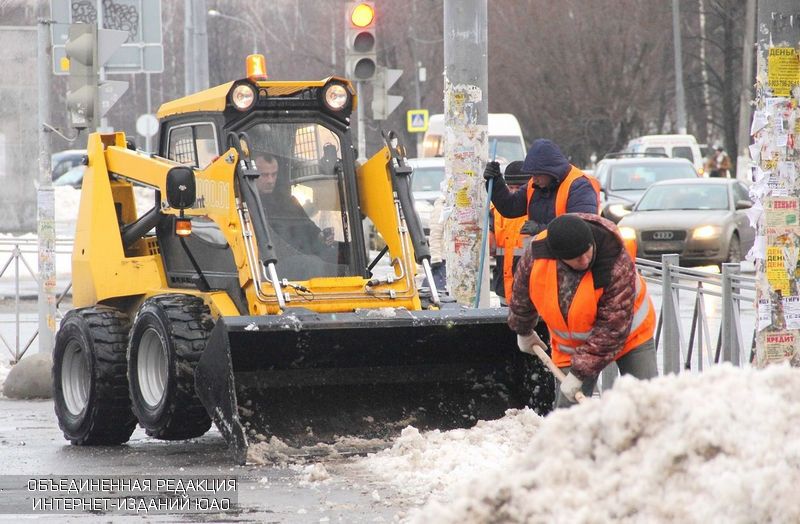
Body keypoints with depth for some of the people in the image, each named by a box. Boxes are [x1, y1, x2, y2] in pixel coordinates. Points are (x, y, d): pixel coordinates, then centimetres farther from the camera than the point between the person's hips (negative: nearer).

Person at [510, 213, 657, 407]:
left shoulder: (618, 265, -34)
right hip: (570, 345, 3)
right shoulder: (536, 254, -23)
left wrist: (579, 373, -29)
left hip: (629, 335, -2)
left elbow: (613, 329, -31)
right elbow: (521, 295, 2)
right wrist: (524, 332, 19)